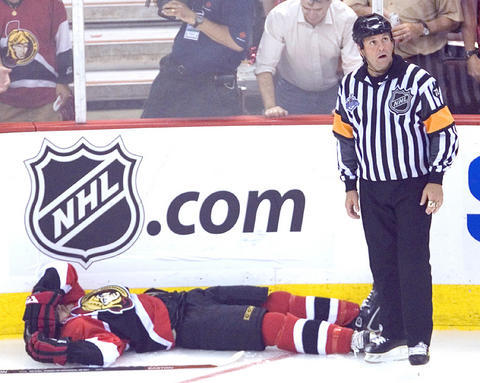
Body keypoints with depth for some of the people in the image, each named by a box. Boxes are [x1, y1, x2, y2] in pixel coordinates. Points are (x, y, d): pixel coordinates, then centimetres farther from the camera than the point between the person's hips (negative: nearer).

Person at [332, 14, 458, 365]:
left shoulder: (419, 81, -9)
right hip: (372, 190, 5)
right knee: (383, 264, 6)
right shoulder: (350, 87, 5)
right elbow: (345, 136, 15)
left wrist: (436, 179, -11)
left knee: (413, 261, -8)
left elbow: (443, 131, -7)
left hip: (414, 187, -4)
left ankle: (419, 339, -4)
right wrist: (350, 185, 13)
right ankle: (394, 334, 14)